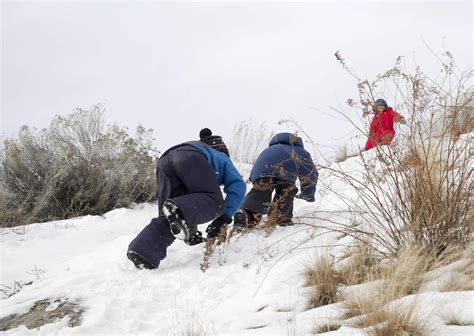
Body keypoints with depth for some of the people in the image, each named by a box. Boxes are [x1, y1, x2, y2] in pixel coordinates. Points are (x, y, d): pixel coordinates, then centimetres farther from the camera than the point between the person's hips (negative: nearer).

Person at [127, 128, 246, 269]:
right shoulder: (222, 158, 37)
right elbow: (238, 186, 18)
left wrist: (189, 232, 42)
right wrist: (224, 218, 16)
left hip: (164, 160, 6)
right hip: (191, 158, -6)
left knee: (168, 218, 4)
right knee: (215, 202, -7)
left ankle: (142, 251, -21)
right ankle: (179, 211, -36)